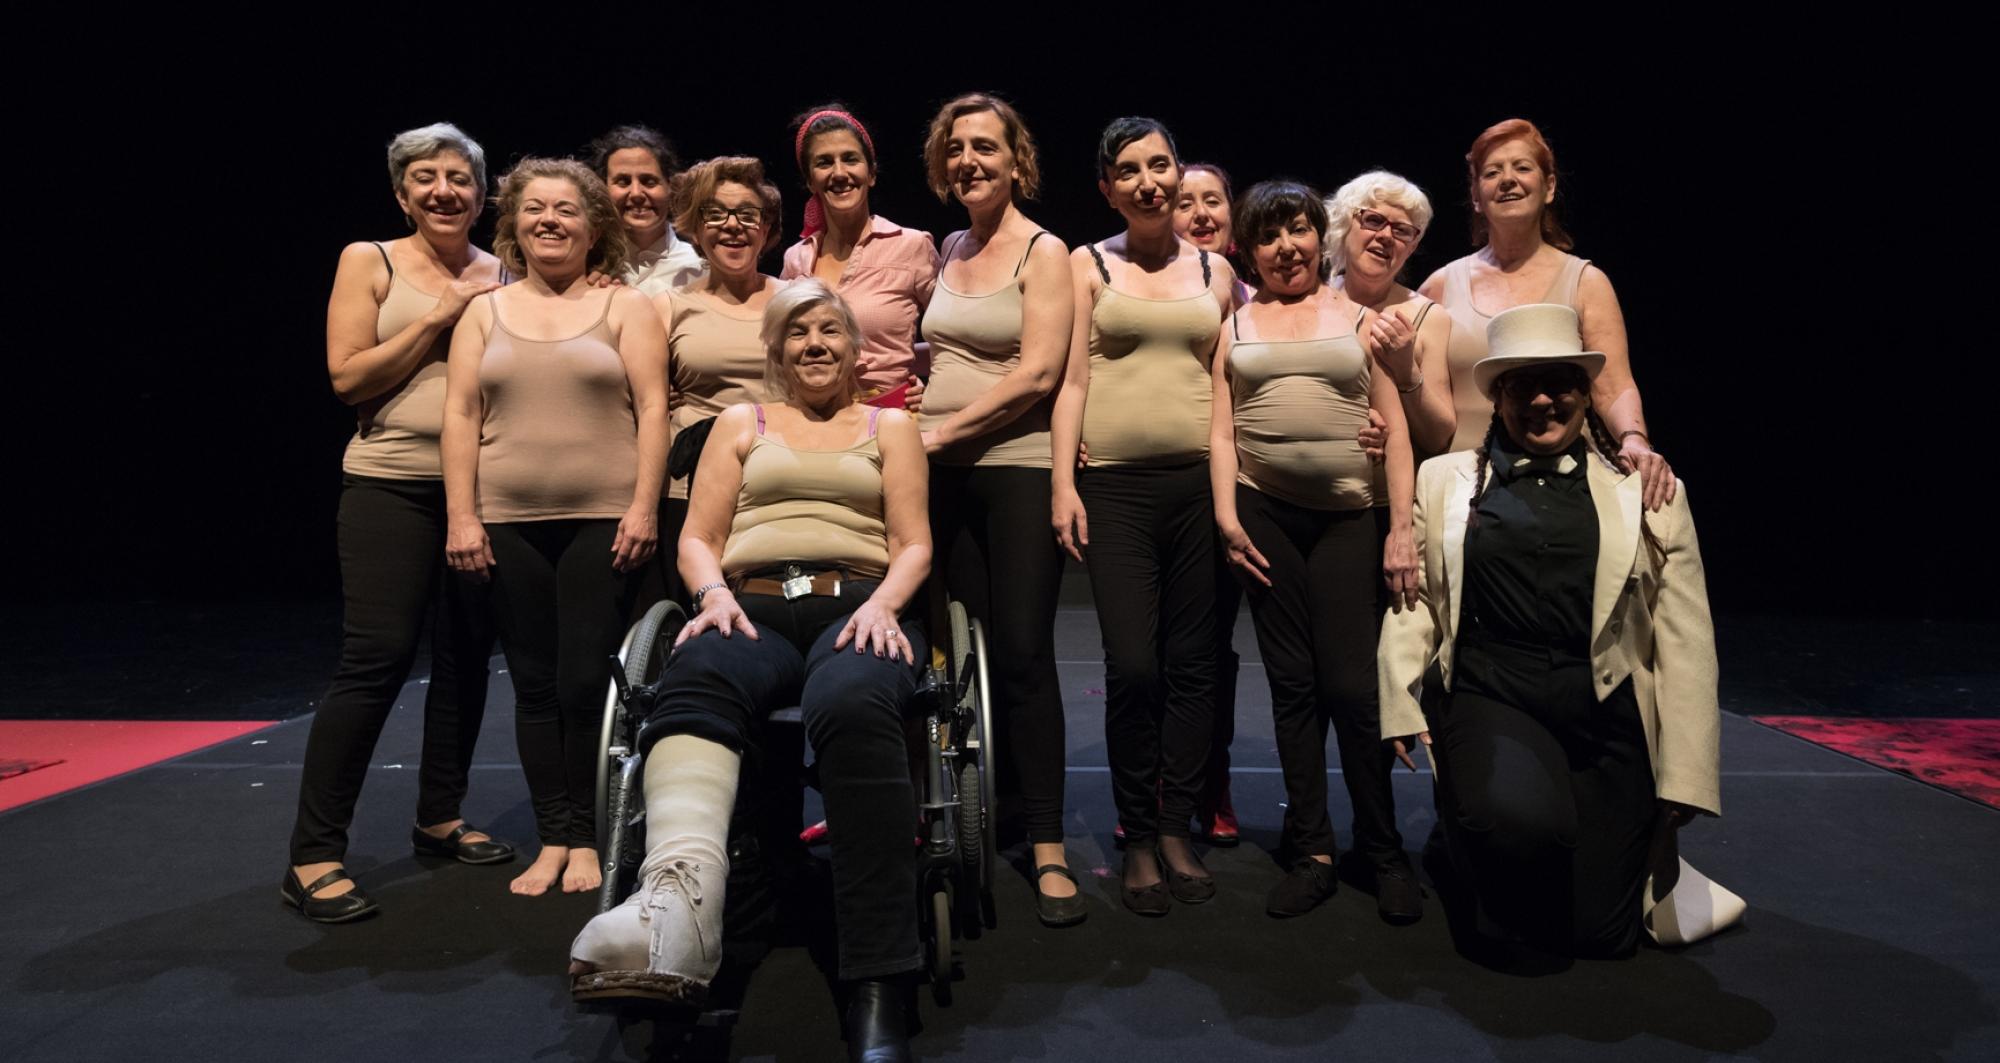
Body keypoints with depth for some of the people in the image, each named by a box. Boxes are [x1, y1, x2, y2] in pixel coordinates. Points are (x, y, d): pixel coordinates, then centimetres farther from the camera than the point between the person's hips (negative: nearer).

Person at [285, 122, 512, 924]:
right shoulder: (370, 262, 1)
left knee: (466, 653, 9)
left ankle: (440, 817, 26)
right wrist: (437, 319, -11)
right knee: (376, 660, -9)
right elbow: (347, 377, -8)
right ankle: (313, 857, 0)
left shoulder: (501, 277, 9)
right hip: (392, 485, -4)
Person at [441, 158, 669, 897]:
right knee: (536, 684, 6)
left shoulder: (625, 308, 6)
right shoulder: (485, 313, 14)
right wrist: (461, 515, -2)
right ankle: (552, 839, 15)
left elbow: (651, 409, -2)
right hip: (508, 524, 3)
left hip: (602, 520, -3)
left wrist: (643, 508, -12)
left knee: (587, 682, -3)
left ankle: (585, 838, 11)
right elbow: (460, 414, 8)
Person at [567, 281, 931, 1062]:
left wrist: (882, 604, -8)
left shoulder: (890, 426, 25)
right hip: (754, 606, 2)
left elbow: (914, 546, 14)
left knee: (853, 707, -40)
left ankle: (878, 989, -46)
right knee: (691, 684, -38)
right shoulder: (740, 423, 28)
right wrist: (715, 594, -5)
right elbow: (697, 540, 18)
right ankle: (683, 890, -64)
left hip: (858, 606, -1)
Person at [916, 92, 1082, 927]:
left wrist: (943, 429, -12)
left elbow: (1039, 372, -12)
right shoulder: (948, 250, 16)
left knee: (1022, 653, -6)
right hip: (942, 475, 5)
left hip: (1017, 467, -5)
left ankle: (1048, 848, 2)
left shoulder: (1043, 253, -2)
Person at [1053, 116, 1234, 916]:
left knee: (1193, 664, 4)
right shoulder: (1089, 265, 9)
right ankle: (1138, 840, 8)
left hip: (1201, 481, 2)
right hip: (1116, 483, -2)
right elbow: (1072, 379, 3)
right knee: (1132, 666, -8)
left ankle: (1177, 829, 18)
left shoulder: (1215, 272, 14)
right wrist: (1061, 484, -6)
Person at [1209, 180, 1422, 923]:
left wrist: (1401, 528, -3)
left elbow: (1394, 426, 5)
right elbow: (1221, 428, 8)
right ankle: (1311, 853, 15)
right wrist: (1225, 514, -5)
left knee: (1353, 686, -5)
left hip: (1351, 516, -1)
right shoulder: (1235, 324, 13)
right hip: (1265, 514, 2)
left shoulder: (1358, 316, 10)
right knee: (1292, 685, 6)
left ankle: (1384, 852, 13)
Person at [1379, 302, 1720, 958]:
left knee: (1597, 934, -2)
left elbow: (1685, 641, 5)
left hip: (1607, 719, 2)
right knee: (1519, 822, -33)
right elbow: (1414, 596, 4)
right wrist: (1403, 702, -9)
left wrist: (1683, 777, 1)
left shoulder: (1647, 492, 7)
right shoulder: (1445, 480, 9)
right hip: (1488, 702, -1)